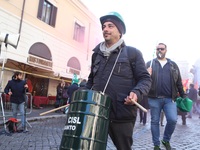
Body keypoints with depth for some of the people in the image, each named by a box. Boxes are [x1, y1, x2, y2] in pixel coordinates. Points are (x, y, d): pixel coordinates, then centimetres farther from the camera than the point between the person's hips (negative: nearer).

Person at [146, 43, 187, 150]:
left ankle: (166, 140, 18)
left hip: (170, 98, 1)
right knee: (155, 121, 6)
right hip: (154, 98, -1)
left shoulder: (173, 65, 14)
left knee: (173, 120, -9)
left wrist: (183, 96, 13)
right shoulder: (150, 63, 8)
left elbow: (179, 82, 15)